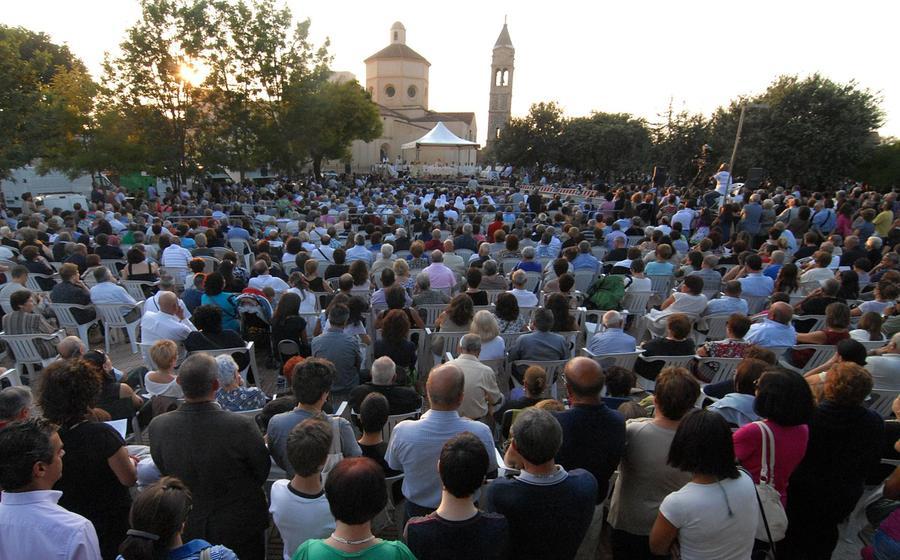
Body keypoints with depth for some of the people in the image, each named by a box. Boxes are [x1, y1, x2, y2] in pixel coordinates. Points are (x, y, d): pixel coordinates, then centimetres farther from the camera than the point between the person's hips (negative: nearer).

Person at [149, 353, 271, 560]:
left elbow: (163, 471, -2)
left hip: (187, 527, 4)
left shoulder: (158, 426, -21)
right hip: (240, 526, -3)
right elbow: (262, 472, -14)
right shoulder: (242, 426, -32)